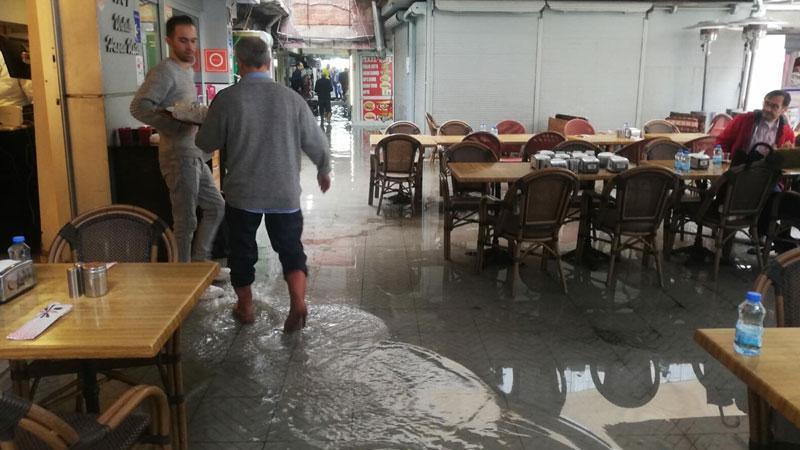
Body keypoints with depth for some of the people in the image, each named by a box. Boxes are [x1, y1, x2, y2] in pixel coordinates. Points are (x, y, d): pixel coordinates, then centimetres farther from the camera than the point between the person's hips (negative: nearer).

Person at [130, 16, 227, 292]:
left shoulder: (187, 71, 17)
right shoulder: (164, 71, -12)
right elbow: (139, 106, -24)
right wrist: (178, 126, -29)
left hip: (196, 155, 10)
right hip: (179, 155, -9)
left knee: (215, 207, 18)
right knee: (187, 220, -2)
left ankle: (200, 262, 29)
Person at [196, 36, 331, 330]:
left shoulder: (226, 99, -9)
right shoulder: (291, 98, -4)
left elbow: (206, 143, 1)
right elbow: (316, 143, 3)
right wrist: (323, 170, 22)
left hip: (242, 193, -1)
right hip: (285, 193, 1)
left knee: (242, 249, 17)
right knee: (291, 248, 13)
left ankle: (245, 306, 30)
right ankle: (298, 301, -4)